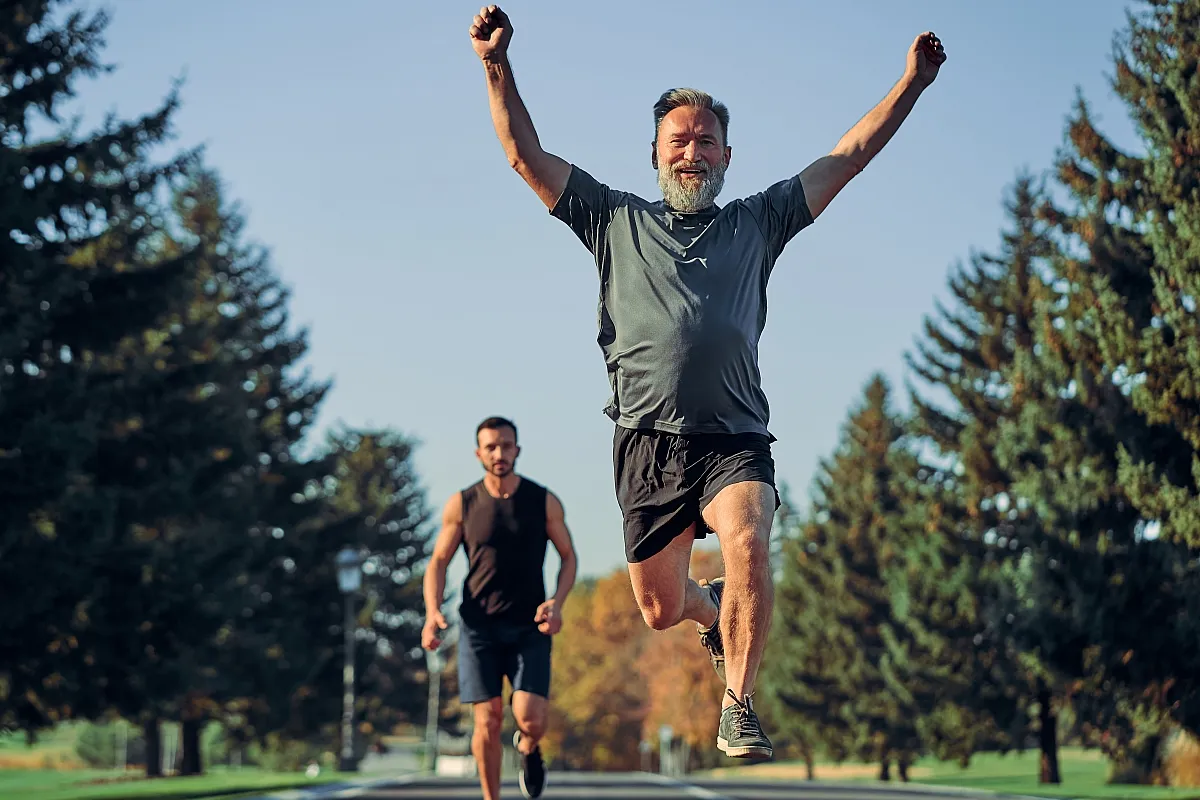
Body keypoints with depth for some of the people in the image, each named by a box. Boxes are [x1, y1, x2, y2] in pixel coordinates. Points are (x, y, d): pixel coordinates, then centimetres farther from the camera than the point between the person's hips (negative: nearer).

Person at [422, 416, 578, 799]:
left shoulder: (544, 502, 0)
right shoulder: (461, 505, 0)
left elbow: (568, 556, 7)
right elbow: (438, 562, 5)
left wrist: (557, 602, -12)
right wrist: (432, 613, -13)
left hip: (529, 628, 0)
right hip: (478, 626, 0)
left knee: (531, 720, -13)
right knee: (488, 720, -4)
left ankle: (527, 748, 23)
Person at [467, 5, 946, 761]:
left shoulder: (758, 222, 17)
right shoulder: (618, 220, 16)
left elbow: (849, 156, 16)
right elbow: (527, 155, 12)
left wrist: (911, 83, 10)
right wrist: (498, 66, 1)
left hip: (735, 439, -1)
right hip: (649, 438, 1)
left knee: (747, 545, -30)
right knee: (661, 609, 5)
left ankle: (739, 705, -18)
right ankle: (713, 612, 42)